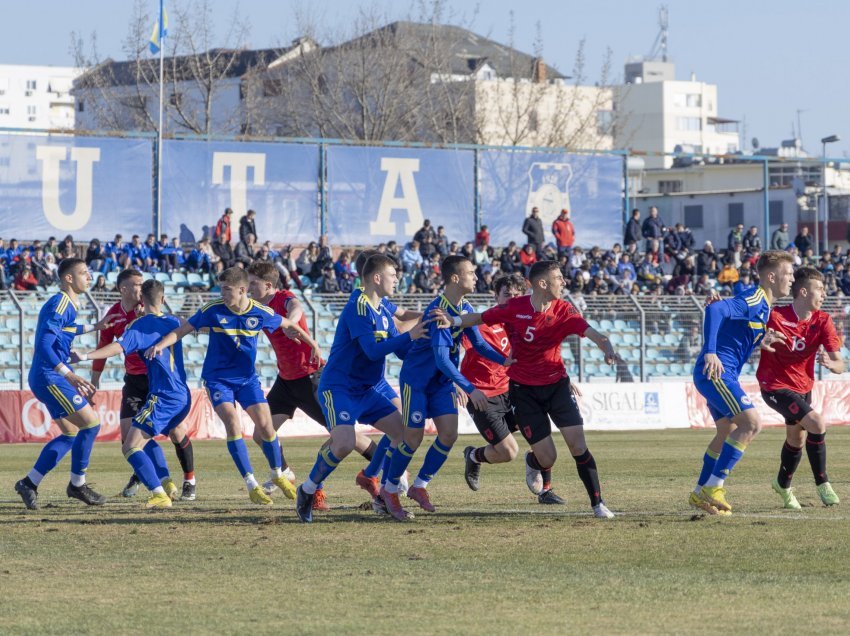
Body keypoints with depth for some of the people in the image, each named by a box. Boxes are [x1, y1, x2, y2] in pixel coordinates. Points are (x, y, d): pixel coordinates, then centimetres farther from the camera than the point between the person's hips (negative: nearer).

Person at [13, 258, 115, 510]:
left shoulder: (67, 304, 15)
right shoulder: (59, 304, -16)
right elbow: (44, 345, -25)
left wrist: (94, 327, 45)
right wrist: (68, 374, -32)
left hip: (50, 378, 11)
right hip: (49, 377, -11)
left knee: (70, 433, 14)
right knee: (91, 423, -10)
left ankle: (29, 483, 14)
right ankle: (77, 485, 1)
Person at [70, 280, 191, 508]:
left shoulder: (140, 325, -7)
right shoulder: (174, 323, 14)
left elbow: (118, 347, -23)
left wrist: (85, 356, -29)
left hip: (163, 397, -8)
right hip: (183, 396, 8)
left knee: (130, 447, -10)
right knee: (145, 437, 29)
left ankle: (160, 494, -23)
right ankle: (167, 483, 15)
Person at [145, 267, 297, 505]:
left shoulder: (261, 313, -10)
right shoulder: (213, 310, -14)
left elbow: (288, 325, 8)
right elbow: (182, 330, -9)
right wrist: (161, 344, -24)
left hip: (247, 378, 2)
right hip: (218, 377, -2)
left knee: (265, 425, -3)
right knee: (233, 424, -19)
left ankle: (278, 475, 23)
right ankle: (252, 485, -12)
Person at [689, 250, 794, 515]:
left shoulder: (762, 305, 16)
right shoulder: (753, 301, -16)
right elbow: (714, 310, -30)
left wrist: (761, 341, 14)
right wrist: (710, 353, -36)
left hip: (719, 374, 11)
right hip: (716, 371, -11)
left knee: (728, 432, 18)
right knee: (751, 423, -17)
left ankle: (701, 493, 26)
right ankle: (714, 486, -15)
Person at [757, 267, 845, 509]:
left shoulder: (822, 321, -9)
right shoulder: (775, 317, -22)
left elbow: (840, 365, -12)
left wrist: (830, 363, -35)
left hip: (803, 386, 6)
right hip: (775, 386, -6)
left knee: (797, 438, 20)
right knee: (817, 424, -23)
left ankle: (783, 485, 47)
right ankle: (822, 484, -9)